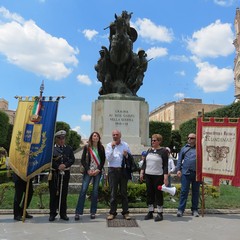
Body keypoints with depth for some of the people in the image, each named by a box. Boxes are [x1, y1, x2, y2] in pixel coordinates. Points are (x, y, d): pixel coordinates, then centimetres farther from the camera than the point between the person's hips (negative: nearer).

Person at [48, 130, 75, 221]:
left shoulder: (69, 148, 11)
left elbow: (72, 159, 3)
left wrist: (65, 165, -13)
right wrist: (58, 166, -15)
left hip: (65, 173, 3)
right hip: (54, 173, -2)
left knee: (64, 193, 8)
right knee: (53, 194, 3)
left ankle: (63, 213, 19)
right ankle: (52, 213, 15)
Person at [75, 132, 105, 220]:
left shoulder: (101, 148, 6)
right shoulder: (86, 147, 2)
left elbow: (103, 160, 4)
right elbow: (82, 160, 0)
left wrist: (98, 170, -7)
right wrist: (88, 170, -8)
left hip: (98, 171, 2)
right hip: (88, 171, -1)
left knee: (95, 191, 2)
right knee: (83, 190, -7)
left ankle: (93, 212, 10)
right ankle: (78, 212, -2)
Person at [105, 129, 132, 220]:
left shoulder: (125, 145, 5)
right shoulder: (109, 145, 2)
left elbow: (130, 158, 10)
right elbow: (108, 158, -8)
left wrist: (126, 155, -12)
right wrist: (112, 147, -16)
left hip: (123, 170, 1)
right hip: (113, 170, -1)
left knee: (124, 192, 8)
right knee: (113, 192, 4)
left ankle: (125, 212, 16)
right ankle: (112, 212, 14)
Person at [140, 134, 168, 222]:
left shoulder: (163, 151, -5)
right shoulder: (149, 150, 11)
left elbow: (165, 165, -8)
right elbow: (145, 162, 15)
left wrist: (165, 177, -15)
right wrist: (142, 172, 7)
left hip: (158, 176, -5)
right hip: (148, 175, 5)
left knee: (158, 194, 2)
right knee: (149, 193, 10)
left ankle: (160, 214, 13)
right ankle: (150, 212, 21)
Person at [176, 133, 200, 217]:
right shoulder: (184, 148, 11)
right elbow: (179, 160, 11)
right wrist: (178, 169, 1)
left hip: (197, 173, 0)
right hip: (185, 173, 0)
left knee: (196, 192, 10)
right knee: (184, 191, 0)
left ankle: (195, 209, 21)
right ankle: (180, 209, 5)